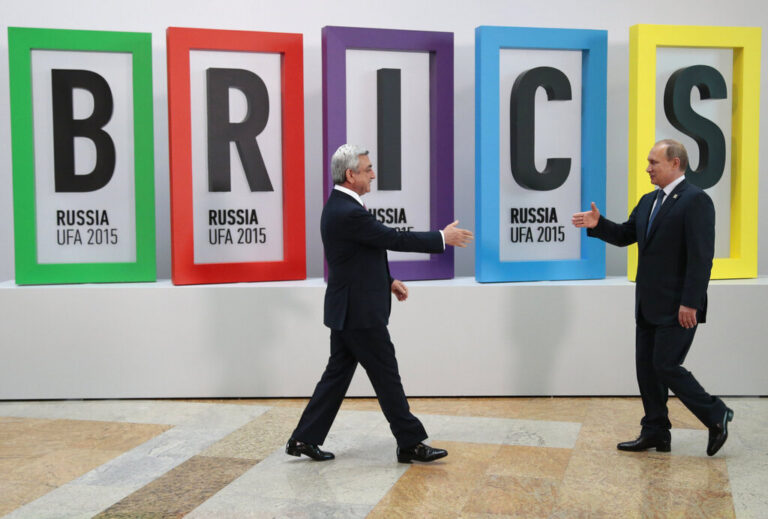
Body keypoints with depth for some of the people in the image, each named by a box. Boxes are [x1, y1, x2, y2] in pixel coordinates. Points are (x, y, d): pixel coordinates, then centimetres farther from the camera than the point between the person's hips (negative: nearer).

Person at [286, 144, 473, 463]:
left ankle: (304, 438, 19)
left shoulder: (340, 206, 11)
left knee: (337, 374, 14)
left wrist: (388, 281, 16)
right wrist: (443, 238, -12)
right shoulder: (348, 213, -23)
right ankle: (410, 443, 12)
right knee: (387, 377, 1)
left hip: (346, 310, 10)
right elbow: (394, 239, -20)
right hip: (360, 313, -10)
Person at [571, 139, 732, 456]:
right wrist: (597, 225, -1)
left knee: (666, 366, -6)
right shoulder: (649, 201, 14)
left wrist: (690, 303, -21)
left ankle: (716, 416, 13)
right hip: (649, 306, 9)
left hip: (677, 308, -9)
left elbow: (701, 257, -18)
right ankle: (655, 433, 21)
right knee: (646, 368, 11)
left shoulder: (695, 201, -13)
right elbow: (625, 235, 17)